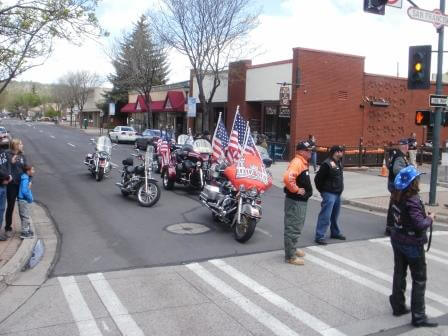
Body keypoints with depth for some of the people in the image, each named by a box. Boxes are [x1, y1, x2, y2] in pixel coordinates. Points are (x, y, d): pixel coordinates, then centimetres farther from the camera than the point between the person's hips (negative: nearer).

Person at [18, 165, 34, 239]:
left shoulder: (27, 178, 9)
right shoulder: (25, 179, -20)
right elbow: (24, 191, -27)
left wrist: (30, 197, 9)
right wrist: (30, 198, -16)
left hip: (25, 200, 10)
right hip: (23, 200, -10)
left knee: (26, 216, 20)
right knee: (25, 216, -3)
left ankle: (28, 230, 32)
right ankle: (24, 233, 4)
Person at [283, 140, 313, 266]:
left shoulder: (302, 163, 15)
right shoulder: (297, 162, -19)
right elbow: (287, 178, -35)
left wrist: (306, 190, 18)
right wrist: (296, 190, -24)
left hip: (301, 200, 11)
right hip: (295, 201, -11)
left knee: (296, 227, 21)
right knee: (293, 228, -6)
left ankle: (292, 249, 34)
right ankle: (290, 256, -1)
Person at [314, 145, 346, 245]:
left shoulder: (339, 163, 10)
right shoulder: (327, 164, -18)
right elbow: (318, 178, -15)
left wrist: (340, 189, 17)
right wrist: (322, 190, -5)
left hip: (337, 194, 9)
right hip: (329, 194, -9)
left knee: (335, 215, 21)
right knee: (325, 216, -10)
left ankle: (335, 233, 35)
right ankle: (319, 236, -7)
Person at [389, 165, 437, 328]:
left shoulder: (398, 196, -1)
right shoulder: (413, 200, -24)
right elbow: (420, 225, -29)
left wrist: (425, 215, 4)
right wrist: (430, 218, -11)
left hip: (397, 239, 8)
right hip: (412, 243, -7)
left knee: (399, 274, 18)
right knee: (419, 280, 5)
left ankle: (398, 306, 31)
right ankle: (418, 316, 11)